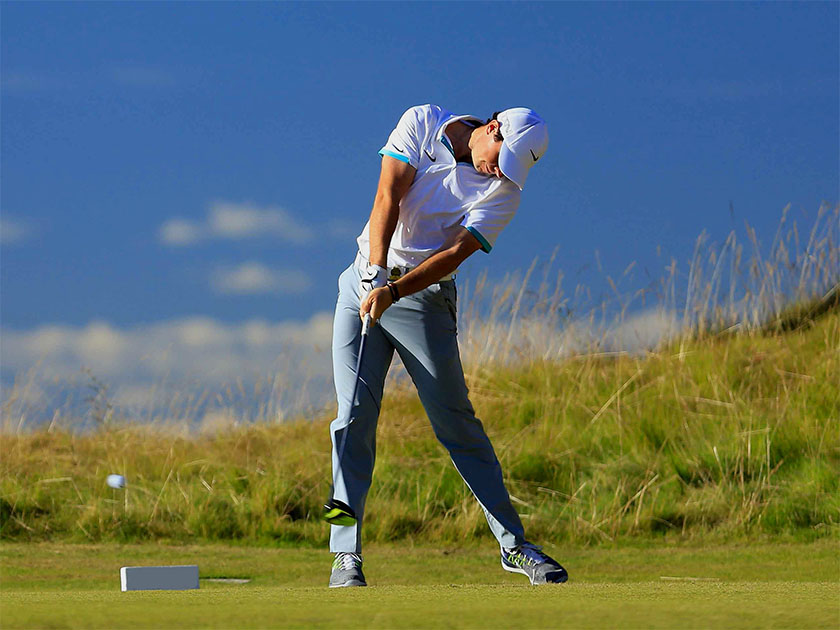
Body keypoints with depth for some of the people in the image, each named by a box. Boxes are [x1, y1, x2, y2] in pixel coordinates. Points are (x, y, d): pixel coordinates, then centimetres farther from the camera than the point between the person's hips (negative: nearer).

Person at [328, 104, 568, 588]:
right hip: (366, 282, 1)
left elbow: (456, 252, -19)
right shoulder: (422, 122, -4)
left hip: (424, 296, -1)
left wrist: (394, 290, -32)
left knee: (458, 424, -4)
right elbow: (388, 198, -13)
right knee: (355, 419, -6)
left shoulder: (504, 193, -8)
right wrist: (377, 272, -26)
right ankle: (346, 555, -4)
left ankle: (514, 545, 4)